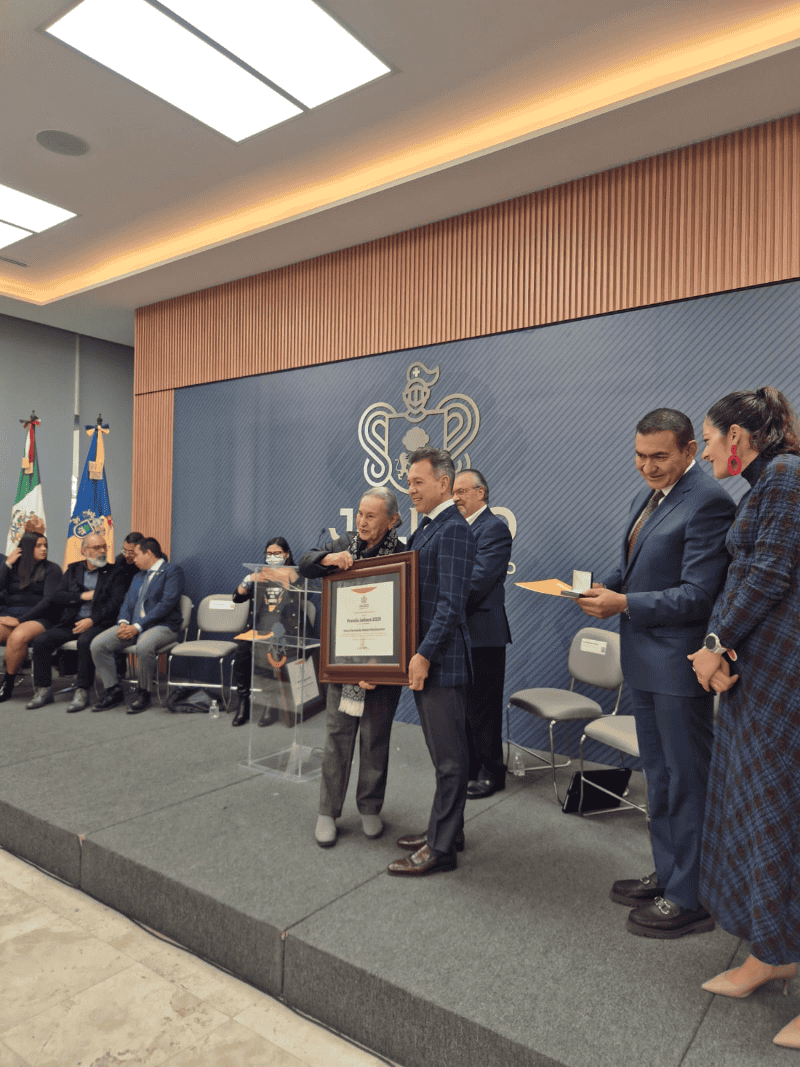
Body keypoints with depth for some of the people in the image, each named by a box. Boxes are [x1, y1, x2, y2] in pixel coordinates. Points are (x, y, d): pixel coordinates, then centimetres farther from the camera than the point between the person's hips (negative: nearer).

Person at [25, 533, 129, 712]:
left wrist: (92, 620, -17)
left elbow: (116, 603, -6)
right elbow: (55, 598, 9)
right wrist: (82, 596, -5)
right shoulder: (73, 571, 19)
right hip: (70, 623, 4)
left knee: (85, 641, -35)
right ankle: (43, 690, -4)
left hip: (97, 623, -4)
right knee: (40, 641, -18)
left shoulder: (116, 572, 7)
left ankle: (82, 691, -25)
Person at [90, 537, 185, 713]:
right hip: (133, 625, 7)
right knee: (97, 644, -13)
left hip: (162, 625, -7)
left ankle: (143, 694, -15)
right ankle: (114, 692, -1)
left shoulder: (173, 571, -3)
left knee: (144, 646, -38)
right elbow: (128, 602, 19)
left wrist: (138, 626, -18)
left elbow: (167, 603, -14)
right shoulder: (139, 576, 24)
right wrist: (123, 622, -5)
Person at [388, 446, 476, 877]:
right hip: (424, 655, 10)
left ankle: (441, 849, 13)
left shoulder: (453, 530, -16)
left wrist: (423, 654, -21)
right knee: (443, 751, 19)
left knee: (449, 755, 2)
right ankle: (447, 829, 33)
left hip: (441, 659, -10)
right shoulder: (426, 526, 15)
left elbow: (451, 603, -21)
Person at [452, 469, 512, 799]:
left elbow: (478, 580, -22)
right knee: (462, 705, 18)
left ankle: (491, 774, 18)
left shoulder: (494, 529, -13)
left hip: (482, 633, -9)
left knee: (483, 707, 2)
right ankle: (469, 768, 33)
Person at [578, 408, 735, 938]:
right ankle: (668, 874, 38)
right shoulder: (647, 498, 12)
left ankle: (691, 899, 22)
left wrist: (625, 604, -24)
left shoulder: (708, 502, -18)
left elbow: (698, 595, -22)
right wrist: (606, 588, -1)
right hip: (645, 660, 9)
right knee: (659, 776, 21)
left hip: (679, 665, -9)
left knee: (687, 780, 5)